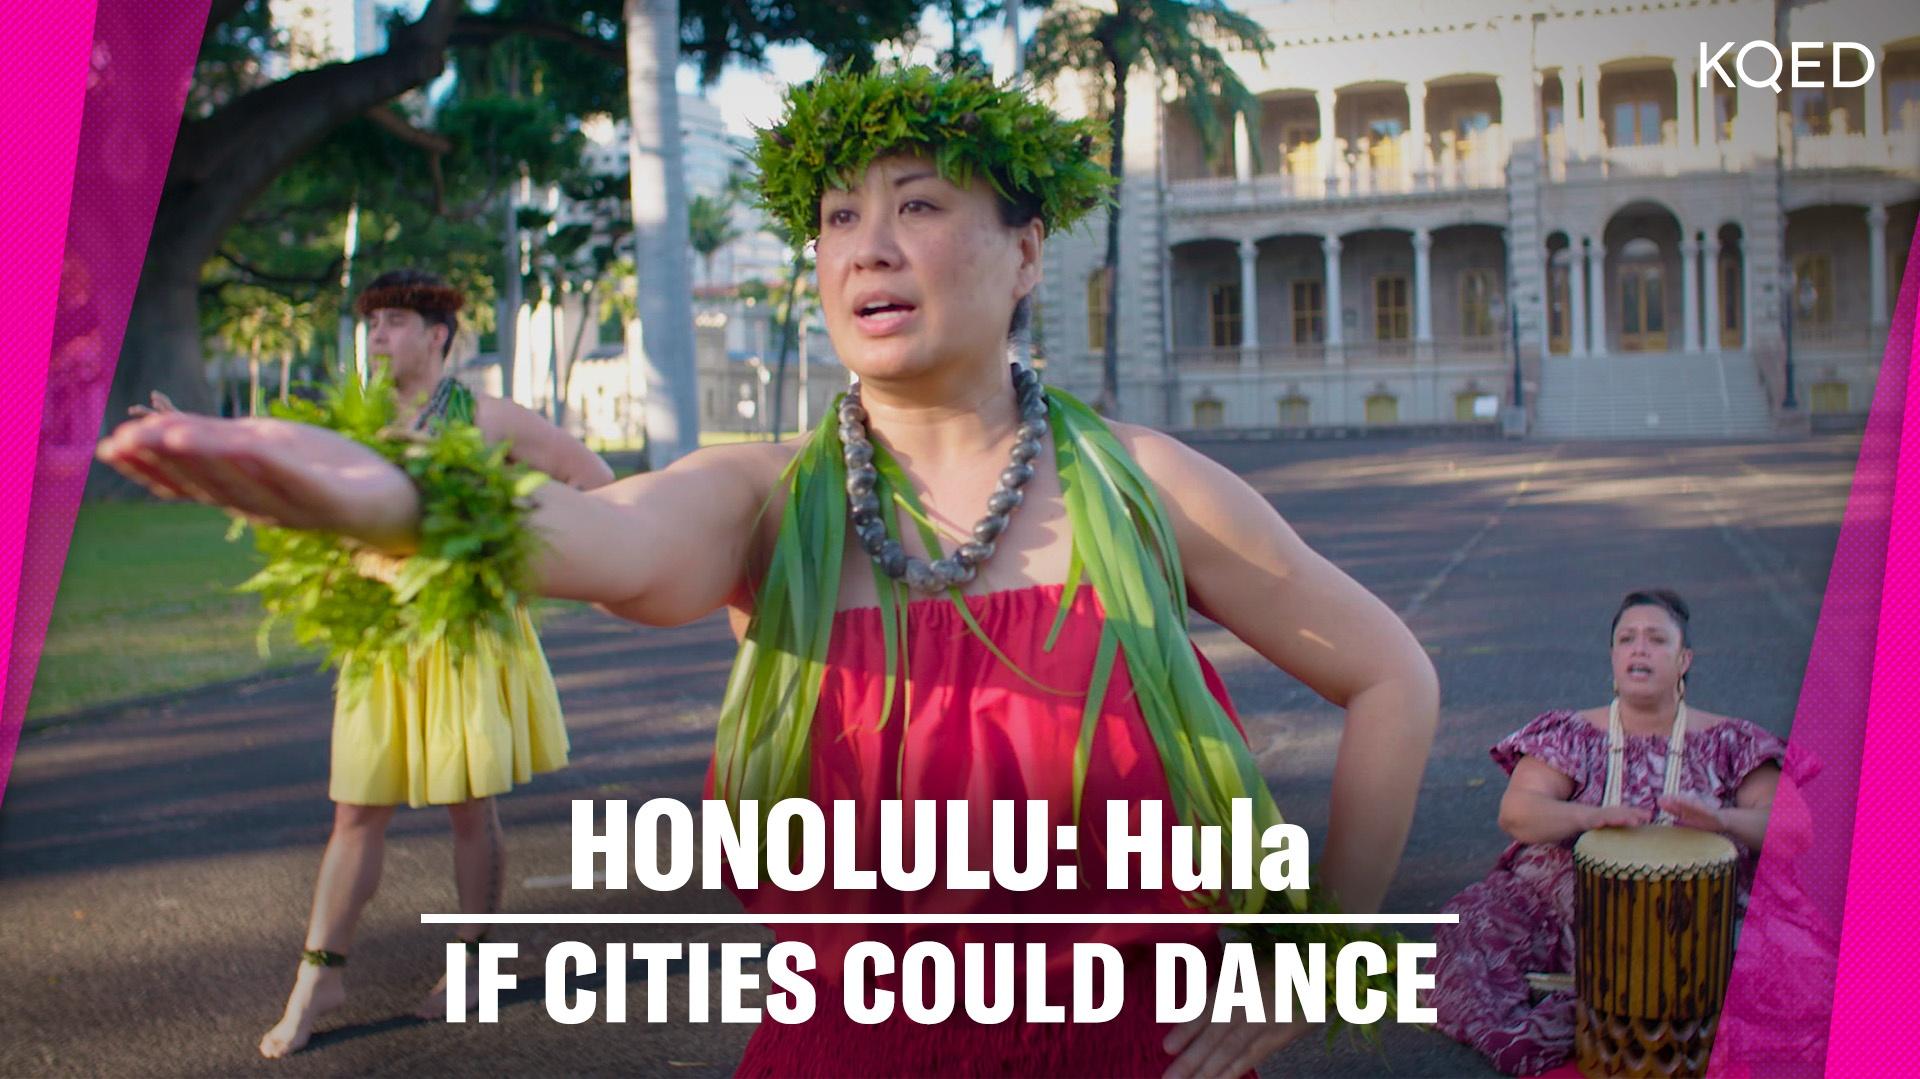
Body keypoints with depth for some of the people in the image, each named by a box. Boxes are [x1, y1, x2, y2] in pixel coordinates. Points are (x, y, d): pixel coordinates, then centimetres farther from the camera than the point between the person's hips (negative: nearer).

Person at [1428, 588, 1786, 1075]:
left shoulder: (1726, 743, 12)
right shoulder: (1573, 735, 11)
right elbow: (1514, 812, -4)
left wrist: (1722, 819, -23)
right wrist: (1591, 817, -24)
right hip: (1564, 904, 0)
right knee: (1471, 926, -26)